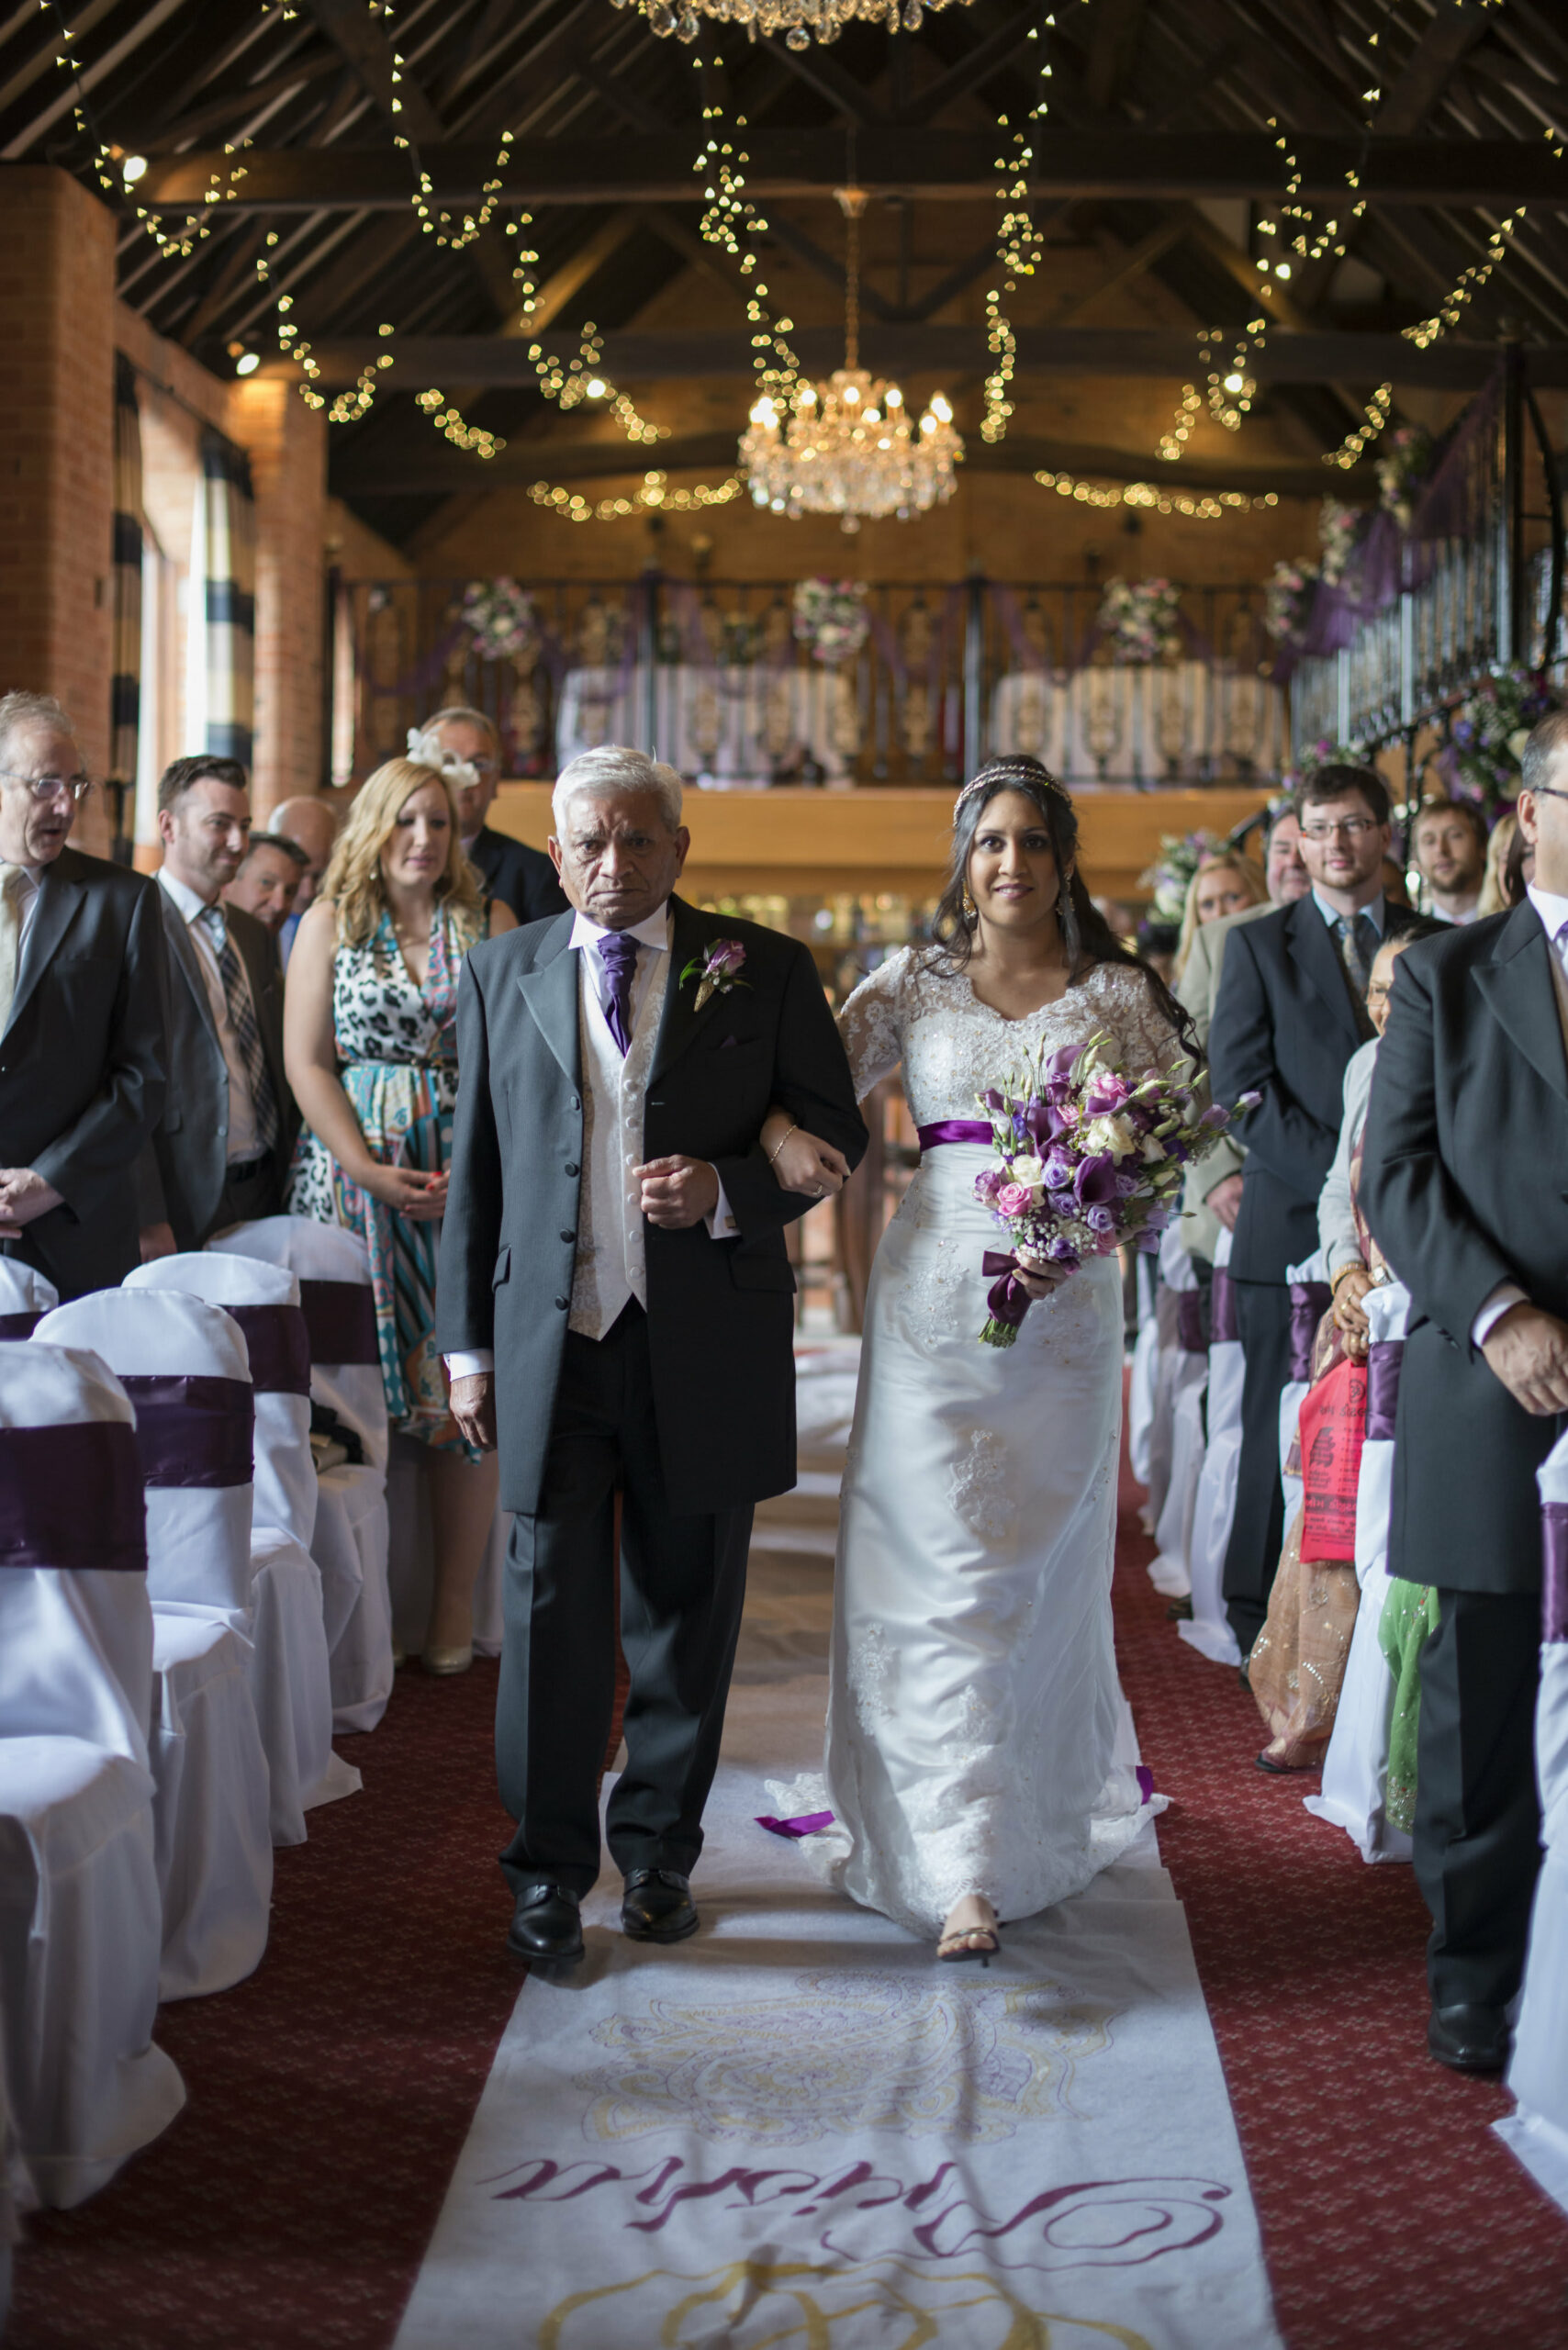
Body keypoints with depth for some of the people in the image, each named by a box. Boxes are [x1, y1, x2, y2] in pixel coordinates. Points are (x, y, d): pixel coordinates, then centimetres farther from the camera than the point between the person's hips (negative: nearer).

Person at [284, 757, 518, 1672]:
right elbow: (306, 1061, 2)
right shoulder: (330, 923, 8)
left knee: (465, 1384, -3)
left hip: (469, 1176, 0)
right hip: (352, 1171, 0)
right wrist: (369, 1170, -9)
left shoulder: (491, 922, 8)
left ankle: (455, 1606, 3)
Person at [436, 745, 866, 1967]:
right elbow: (477, 1167, 10)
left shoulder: (766, 970, 2)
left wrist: (726, 1191, -14)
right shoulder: (504, 973, 8)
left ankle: (660, 1847, 28)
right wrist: (469, 1340, 7)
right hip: (553, 1339, 1)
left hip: (706, 1347, 0)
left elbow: (835, 1131, 5)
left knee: (687, 1614, 11)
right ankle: (550, 1869, 15)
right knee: (552, 1611, 2)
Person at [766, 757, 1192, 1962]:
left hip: (1064, 1306, 1)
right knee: (941, 1570, -5)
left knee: (1040, 1564, 9)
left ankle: (1044, 1815, 29)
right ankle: (965, 1868, -2)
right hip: (932, 1296, 0)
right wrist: (781, 1132, -24)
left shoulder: (1120, 992, 7)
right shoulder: (913, 983, 7)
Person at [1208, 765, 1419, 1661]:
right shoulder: (1259, 945, 7)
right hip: (1294, 1226, -2)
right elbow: (1241, 1089, -2)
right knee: (1283, 1433, 2)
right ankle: (1261, 1625, 11)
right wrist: (1343, 1173, -12)